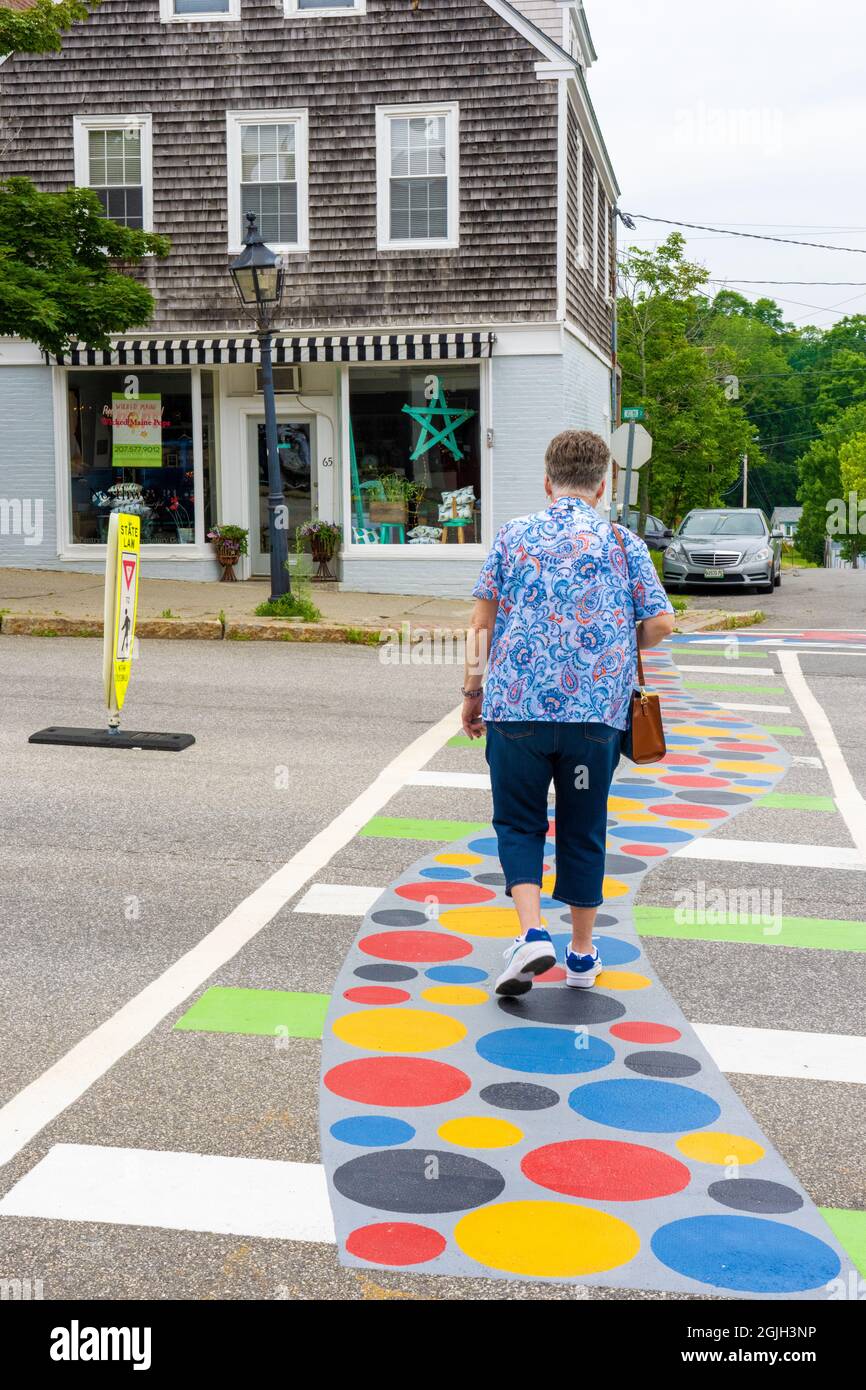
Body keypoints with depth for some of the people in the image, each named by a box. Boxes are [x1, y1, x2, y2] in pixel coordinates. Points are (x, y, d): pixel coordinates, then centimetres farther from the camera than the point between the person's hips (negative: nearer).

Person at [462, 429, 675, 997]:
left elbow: (482, 622, 2)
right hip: (596, 711, 1)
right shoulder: (624, 543, 5)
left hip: (516, 703, -1)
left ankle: (533, 934, -8)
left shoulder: (514, 535, 4)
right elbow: (661, 623, 0)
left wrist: (474, 692, 10)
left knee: (518, 823, 12)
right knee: (583, 829, 14)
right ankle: (582, 955, 22)